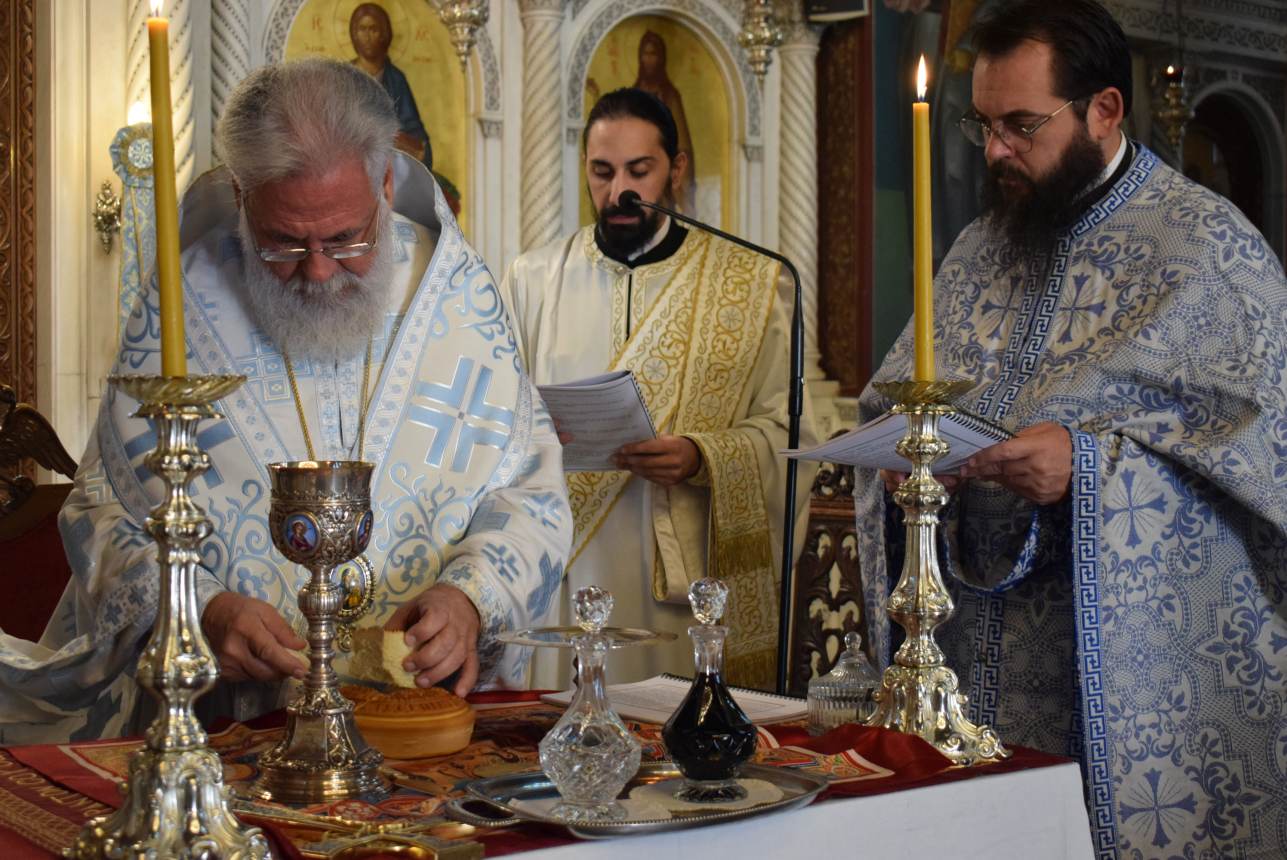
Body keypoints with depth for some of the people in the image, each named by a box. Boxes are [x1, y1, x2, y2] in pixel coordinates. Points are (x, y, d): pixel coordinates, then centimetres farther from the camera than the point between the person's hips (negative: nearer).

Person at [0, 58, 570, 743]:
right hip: (225, 725, 1)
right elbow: (105, 511, 3)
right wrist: (200, 611, -16)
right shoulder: (182, 302, -1)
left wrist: (472, 597, -13)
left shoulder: (456, 290, 2)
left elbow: (531, 494, 8)